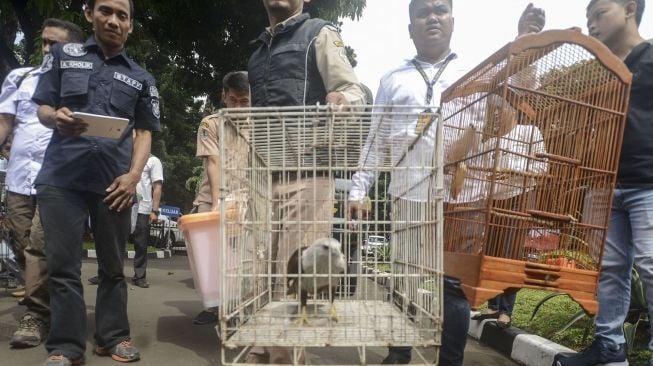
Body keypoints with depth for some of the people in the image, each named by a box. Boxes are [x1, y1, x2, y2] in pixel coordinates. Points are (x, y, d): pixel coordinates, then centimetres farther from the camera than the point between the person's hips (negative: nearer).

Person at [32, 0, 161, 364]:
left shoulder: (141, 77, 13)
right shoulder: (64, 55, 12)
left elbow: (144, 131, 10)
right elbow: (43, 108, 9)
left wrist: (134, 174, -6)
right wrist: (57, 118, -16)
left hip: (114, 181, 1)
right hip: (62, 177, -1)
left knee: (113, 265, 8)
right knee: (63, 265, 0)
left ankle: (114, 337, 18)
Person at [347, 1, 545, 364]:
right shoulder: (393, 79, 13)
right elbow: (376, 140, 11)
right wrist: (359, 189, 4)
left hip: (459, 199, -1)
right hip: (407, 198, 2)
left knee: (454, 284, 5)